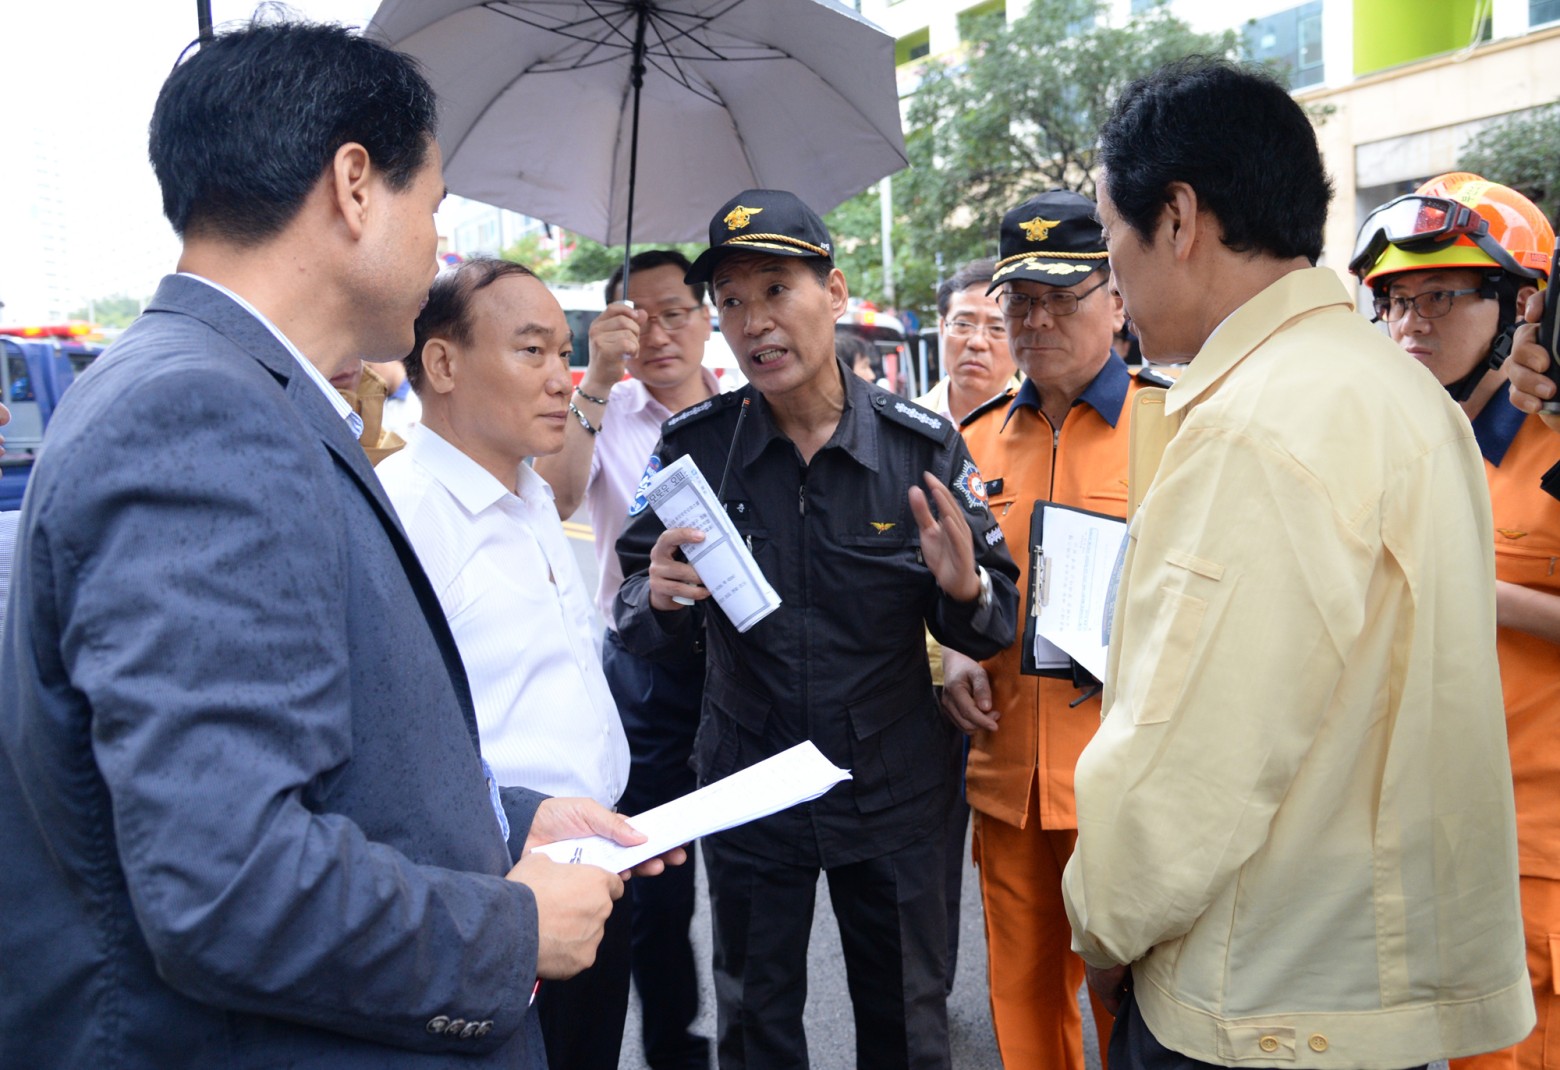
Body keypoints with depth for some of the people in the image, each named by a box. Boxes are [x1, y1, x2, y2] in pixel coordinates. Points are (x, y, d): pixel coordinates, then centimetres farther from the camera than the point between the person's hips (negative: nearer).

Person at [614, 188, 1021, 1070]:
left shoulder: (923, 444, -9)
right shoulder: (694, 446, -8)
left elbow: (995, 626, -5)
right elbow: (636, 626, -2)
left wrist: (964, 587, -27)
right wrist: (659, 596, -24)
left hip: (895, 791, 0)